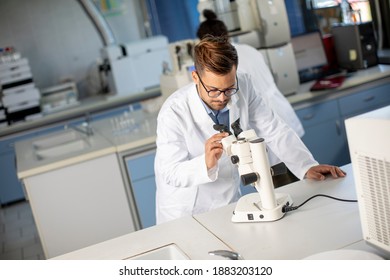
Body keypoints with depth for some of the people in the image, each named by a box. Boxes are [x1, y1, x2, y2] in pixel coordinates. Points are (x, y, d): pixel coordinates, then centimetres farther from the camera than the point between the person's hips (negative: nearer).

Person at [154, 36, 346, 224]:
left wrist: (307, 167, -16)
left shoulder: (242, 86, -12)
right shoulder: (174, 112, -21)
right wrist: (206, 163, -38)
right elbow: (171, 173, -19)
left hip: (229, 202, 3)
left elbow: (274, 131, -5)